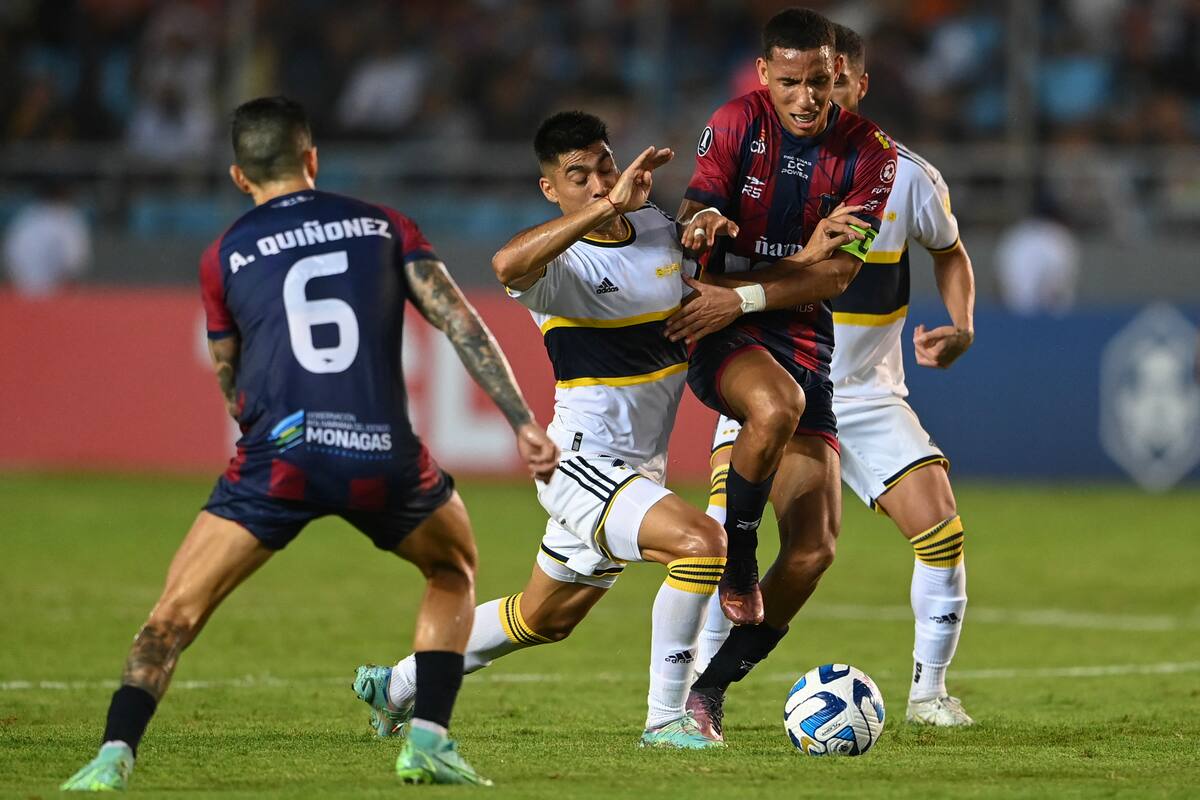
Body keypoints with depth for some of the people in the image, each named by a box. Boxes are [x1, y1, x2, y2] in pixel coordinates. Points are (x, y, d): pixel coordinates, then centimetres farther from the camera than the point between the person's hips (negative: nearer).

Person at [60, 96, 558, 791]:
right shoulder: (383, 225, 15)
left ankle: (115, 754, -14)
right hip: (384, 456, 1)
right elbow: (462, 324, 4)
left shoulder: (225, 257, 15)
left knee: (176, 612, 6)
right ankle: (429, 742, 12)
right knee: (455, 570, 28)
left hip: (281, 451, -1)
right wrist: (524, 423, 1)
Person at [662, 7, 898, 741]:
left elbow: (835, 275, -9)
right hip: (718, 331, -3)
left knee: (815, 548, -6)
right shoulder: (737, 124, -4)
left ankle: (710, 689, 9)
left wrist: (742, 295, -21)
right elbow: (692, 228, -6)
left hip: (804, 343, 3)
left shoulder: (870, 155, -3)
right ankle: (736, 567, -16)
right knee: (776, 406, -40)